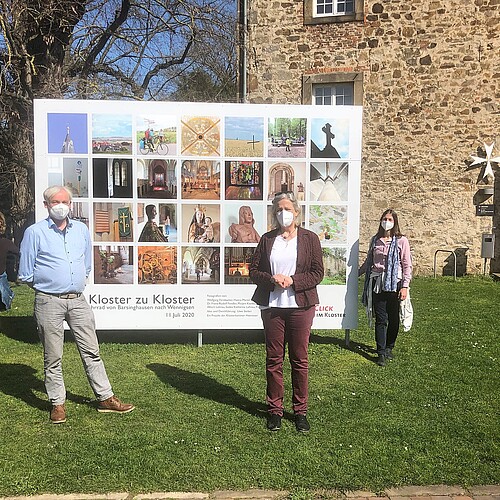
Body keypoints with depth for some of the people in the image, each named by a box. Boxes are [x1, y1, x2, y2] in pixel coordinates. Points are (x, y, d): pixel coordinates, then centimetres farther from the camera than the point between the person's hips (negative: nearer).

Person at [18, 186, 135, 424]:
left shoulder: (81, 230, 10)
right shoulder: (35, 232, -3)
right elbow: (26, 274, 2)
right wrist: (47, 284, 9)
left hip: (78, 299, 4)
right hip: (49, 302, -3)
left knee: (91, 351, 7)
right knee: (53, 357, 6)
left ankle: (105, 398, 15)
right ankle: (57, 403, 20)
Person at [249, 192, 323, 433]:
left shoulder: (309, 238, 3)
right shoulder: (267, 239, 8)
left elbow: (317, 273, -2)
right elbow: (253, 271, 6)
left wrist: (292, 280, -16)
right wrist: (272, 279, -13)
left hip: (301, 305, -1)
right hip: (271, 306, 2)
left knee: (299, 359, 7)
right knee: (274, 359, 8)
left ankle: (300, 410, 21)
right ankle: (274, 409, 22)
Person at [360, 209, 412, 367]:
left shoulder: (401, 241, -2)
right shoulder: (375, 240, 8)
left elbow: (407, 265, -3)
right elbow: (368, 261, 20)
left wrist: (405, 286, -9)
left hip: (394, 284, -2)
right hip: (377, 283, 2)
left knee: (394, 319, 7)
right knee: (381, 319, 0)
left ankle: (389, 348, 26)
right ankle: (381, 353, 5)